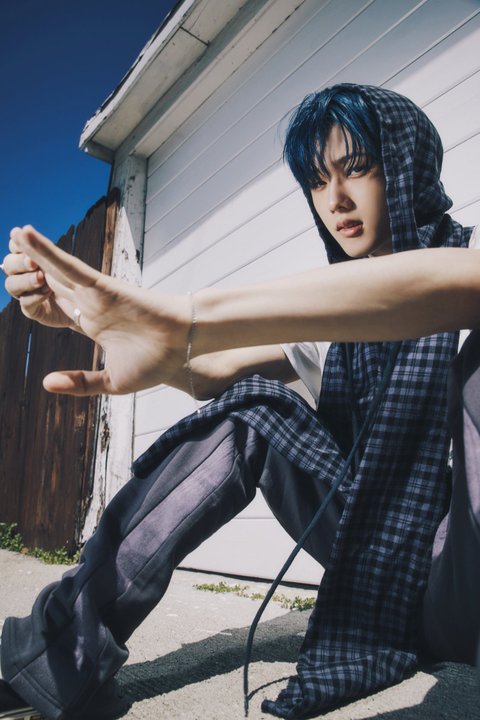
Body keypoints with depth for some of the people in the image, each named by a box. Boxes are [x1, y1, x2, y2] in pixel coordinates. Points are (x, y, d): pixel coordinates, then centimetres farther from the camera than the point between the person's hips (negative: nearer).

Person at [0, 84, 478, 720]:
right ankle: (69, 652, -8)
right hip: (393, 565, 5)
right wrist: (86, 312, -16)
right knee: (254, 407, -8)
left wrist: (187, 317, -42)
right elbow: (215, 372, 0)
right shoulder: (347, 322, 10)